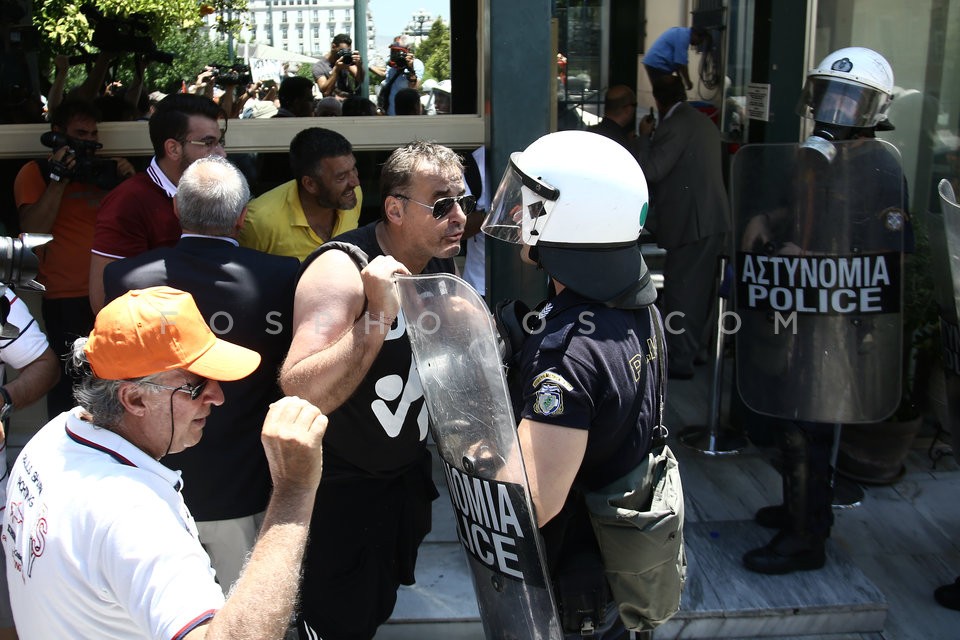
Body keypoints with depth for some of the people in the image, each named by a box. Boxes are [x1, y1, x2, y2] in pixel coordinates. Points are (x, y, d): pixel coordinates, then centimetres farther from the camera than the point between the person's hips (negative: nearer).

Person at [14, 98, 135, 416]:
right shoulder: (35, 172, 6)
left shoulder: (103, 169, 20)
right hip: (67, 299, -4)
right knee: (70, 389, -8)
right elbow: (33, 230, -9)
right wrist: (58, 178, -11)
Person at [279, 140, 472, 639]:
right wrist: (378, 316, -47)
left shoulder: (440, 262, -4)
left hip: (410, 471, 7)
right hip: (344, 488, -7)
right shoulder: (342, 270, -28)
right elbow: (300, 395, -41)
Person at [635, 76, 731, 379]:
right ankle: (694, 350, 28)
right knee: (700, 289, 17)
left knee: (680, 290, -3)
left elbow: (650, 170, -18)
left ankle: (680, 360, 1)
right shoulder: (705, 122, 16)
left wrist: (645, 136, -4)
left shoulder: (675, 126, -13)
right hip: (714, 219, 9)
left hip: (690, 222, -9)